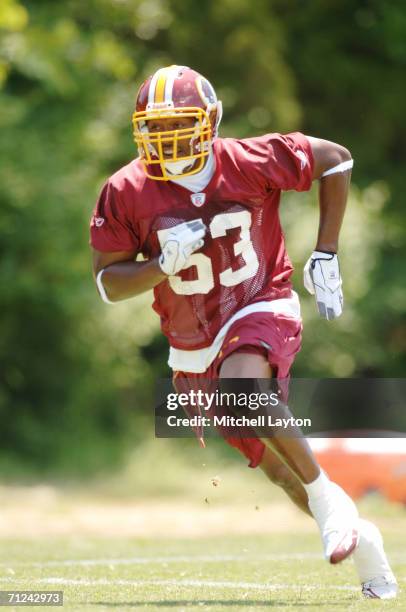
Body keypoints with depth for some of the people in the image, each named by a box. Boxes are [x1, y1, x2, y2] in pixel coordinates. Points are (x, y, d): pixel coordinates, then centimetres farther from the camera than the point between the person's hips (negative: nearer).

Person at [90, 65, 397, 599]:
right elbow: (108, 283, -6)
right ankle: (359, 539, 35)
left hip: (261, 313, -4)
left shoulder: (250, 162, -15)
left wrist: (325, 257, -3)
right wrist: (164, 264, -26)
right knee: (272, 460, 13)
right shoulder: (127, 193, -11)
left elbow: (336, 160, -1)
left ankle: (328, 499, -19)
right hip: (194, 348, 4)